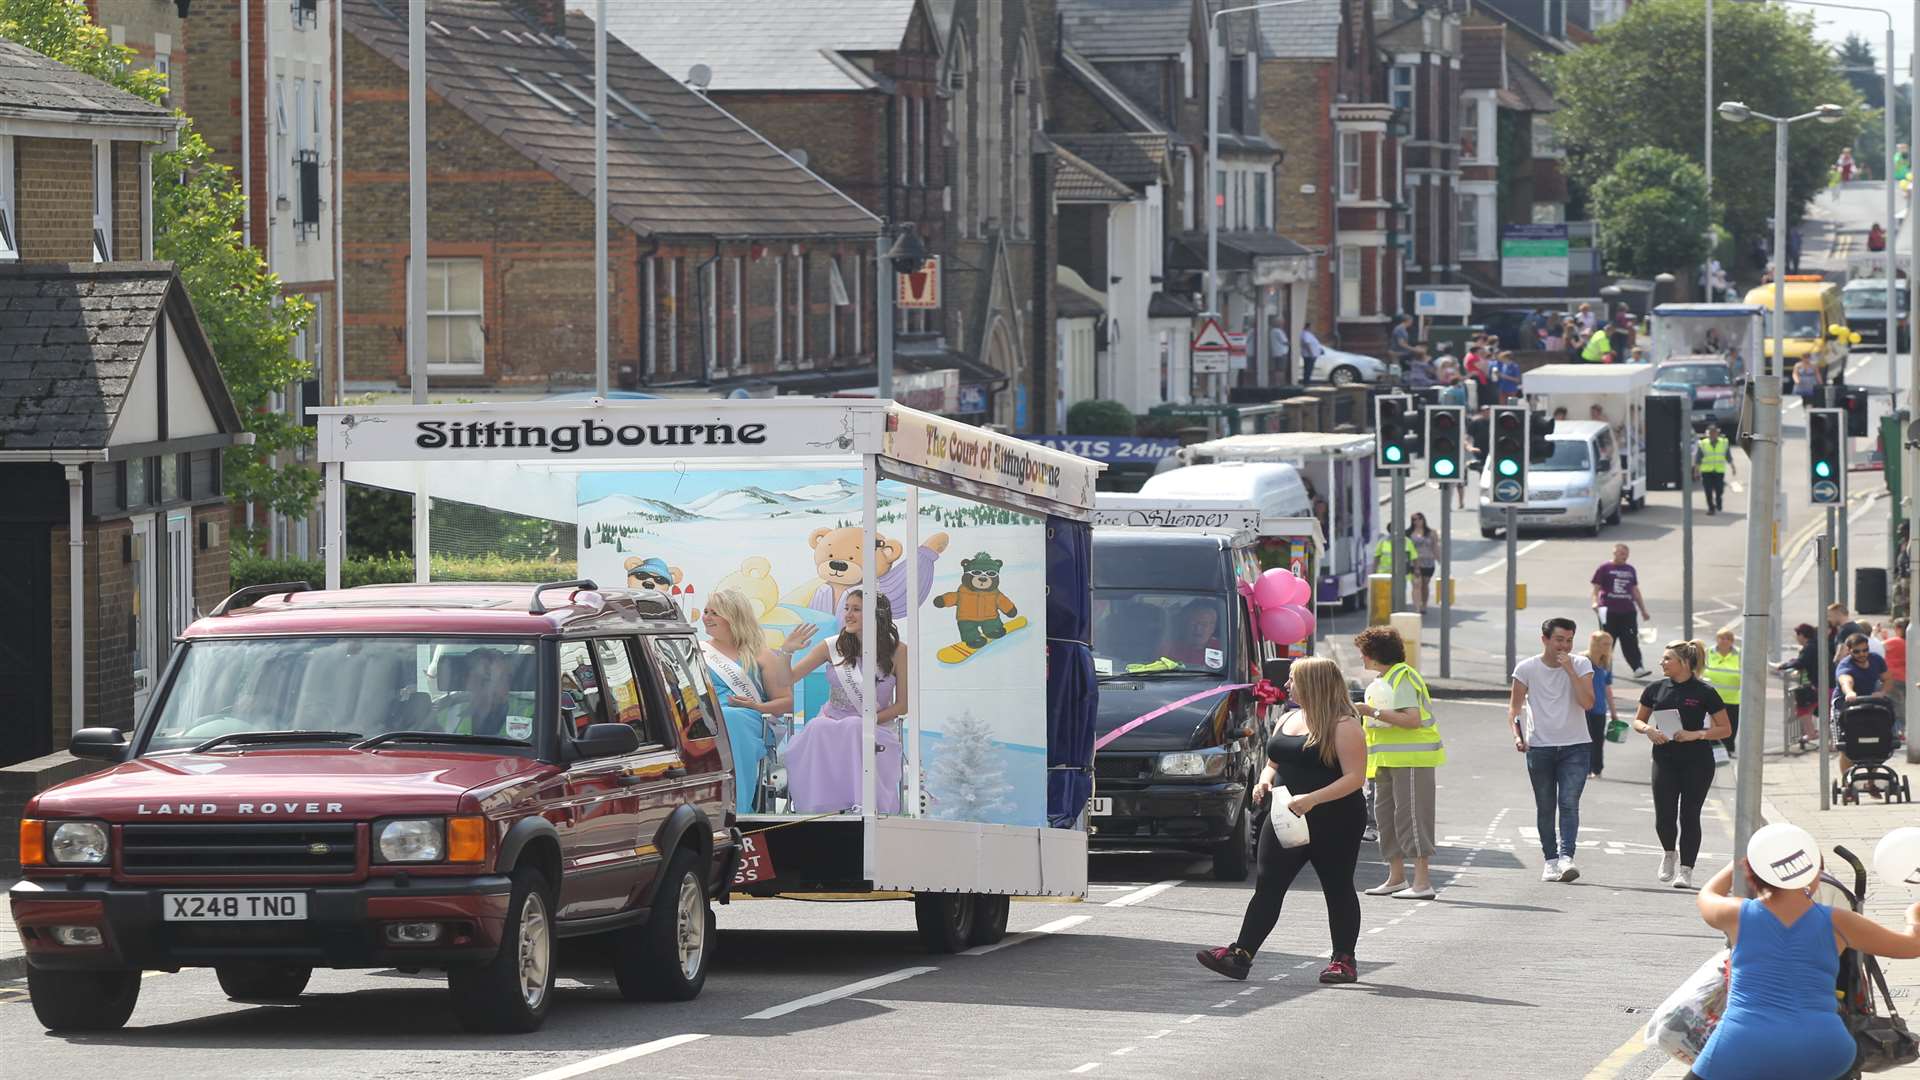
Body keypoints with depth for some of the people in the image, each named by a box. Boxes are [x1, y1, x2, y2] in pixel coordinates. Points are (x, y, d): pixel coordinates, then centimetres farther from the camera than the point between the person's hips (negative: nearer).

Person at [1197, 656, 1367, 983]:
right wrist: (1264, 782, 0)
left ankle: (1344, 960, 15)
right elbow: (1273, 764, 24)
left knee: (1338, 889, 4)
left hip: (1333, 822, -7)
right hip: (1285, 820, 7)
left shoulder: (1344, 727, -10)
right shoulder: (1287, 721, 15)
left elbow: (1355, 777, -17)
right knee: (1268, 886, -1)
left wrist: (1312, 799, -27)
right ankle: (1241, 954, -6)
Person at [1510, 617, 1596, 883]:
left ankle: (1566, 857, -23)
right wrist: (1517, 734, -12)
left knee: (1569, 804, -15)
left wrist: (1569, 670, -17)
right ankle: (1551, 860, 16)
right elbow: (1514, 707, 5)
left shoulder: (1581, 665, -1)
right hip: (1539, 748, 1)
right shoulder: (1527, 668, 0)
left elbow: (1587, 702, -14)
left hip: (1575, 748, -1)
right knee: (1545, 808, 6)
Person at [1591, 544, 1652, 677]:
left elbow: (1635, 591, 22)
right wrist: (1595, 602, -19)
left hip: (1627, 611, 3)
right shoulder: (1604, 569, 1)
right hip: (1609, 611, -3)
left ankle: (1637, 668, -12)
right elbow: (1596, 588, 0)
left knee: (1631, 641, -6)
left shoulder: (1630, 570, 16)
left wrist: (1643, 610, 22)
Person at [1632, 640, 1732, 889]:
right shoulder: (1656, 690, 5)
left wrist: (1697, 734, -17)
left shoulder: (1704, 693, -5)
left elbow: (1725, 729, -2)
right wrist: (1648, 729, -8)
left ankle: (1686, 869, 7)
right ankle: (1669, 852, 26)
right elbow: (1638, 720, 15)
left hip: (1697, 763, -3)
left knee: (1689, 815, -2)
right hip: (1665, 759, 3)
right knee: (1664, 817, -4)